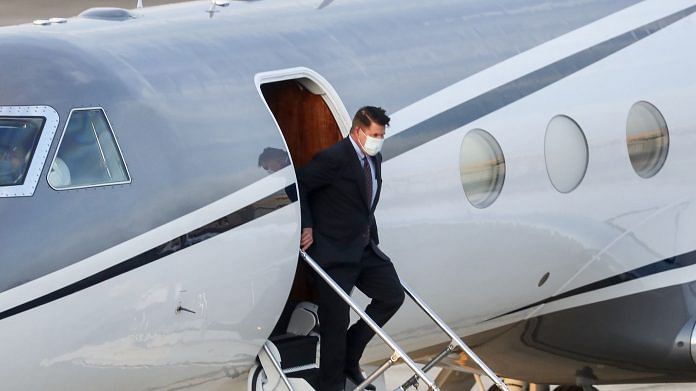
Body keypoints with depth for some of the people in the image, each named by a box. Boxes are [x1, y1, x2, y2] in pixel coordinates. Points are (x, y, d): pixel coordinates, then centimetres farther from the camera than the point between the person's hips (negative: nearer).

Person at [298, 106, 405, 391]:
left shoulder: (374, 159, 9)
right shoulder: (334, 158, -17)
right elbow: (298, 186, -14)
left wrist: (372, 237, 12)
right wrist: (306, 227, -16)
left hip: (364, 249, 8)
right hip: (333, 252, -8)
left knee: (393, 296, 7)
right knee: (336, 321, -5)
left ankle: (350, 358, 19)